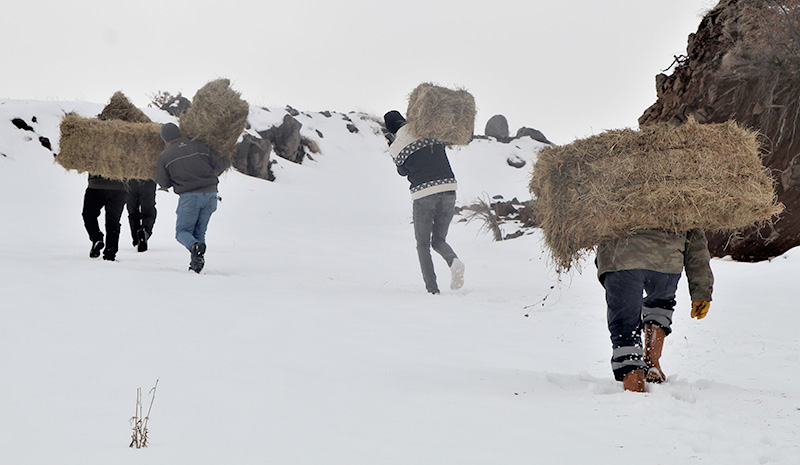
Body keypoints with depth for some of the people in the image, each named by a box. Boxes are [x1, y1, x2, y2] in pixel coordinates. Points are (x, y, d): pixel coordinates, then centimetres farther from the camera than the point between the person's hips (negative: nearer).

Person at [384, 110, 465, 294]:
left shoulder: (396, 148, -1)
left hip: (423, 196, -3)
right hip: (448, 189, 3)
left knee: (423, 245, 14)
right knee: (439, 240, 18)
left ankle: (432, 287, 2)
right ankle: (454, 260, -14)